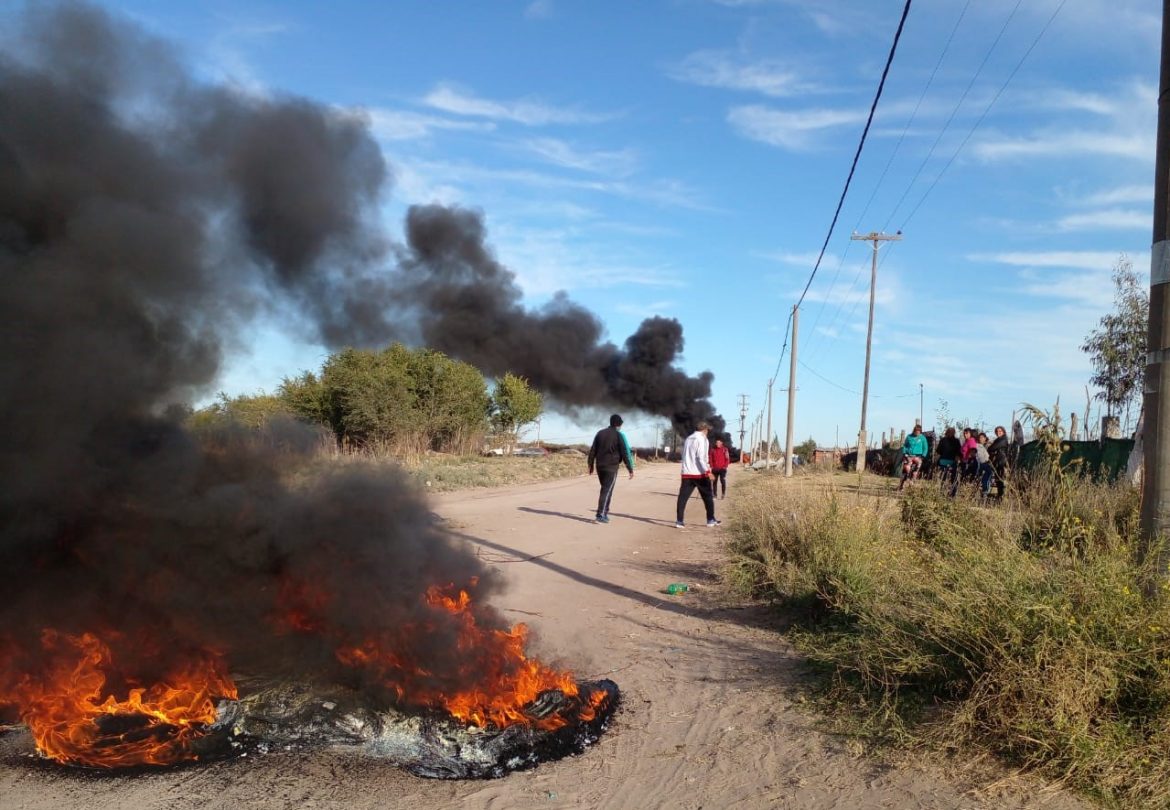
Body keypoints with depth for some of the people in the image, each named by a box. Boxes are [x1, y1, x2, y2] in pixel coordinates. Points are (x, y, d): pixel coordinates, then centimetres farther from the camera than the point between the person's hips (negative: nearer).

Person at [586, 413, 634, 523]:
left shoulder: (600, 433, 9)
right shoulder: (619, 435, -6)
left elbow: (593, 450, 10)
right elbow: (626, 453, -7)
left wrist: (590, 465, 15)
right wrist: (630, 469, -4)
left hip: (600, 466, 5)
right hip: (611, 467, -5)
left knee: (605, 489, 18)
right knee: (607, 491, -6)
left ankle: (605, 512, 18)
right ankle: (600, 515, -13)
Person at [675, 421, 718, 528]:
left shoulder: (688, 439, 15)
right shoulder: (702, 439, -7)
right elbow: (701, 458, -17)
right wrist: (708, 471, -18)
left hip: (687, 473, 5)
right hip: (700, 473, -5)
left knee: (683, 497, 1)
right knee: (708, 496, 9)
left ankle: (679, 521, -6)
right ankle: (711, 520, 14)